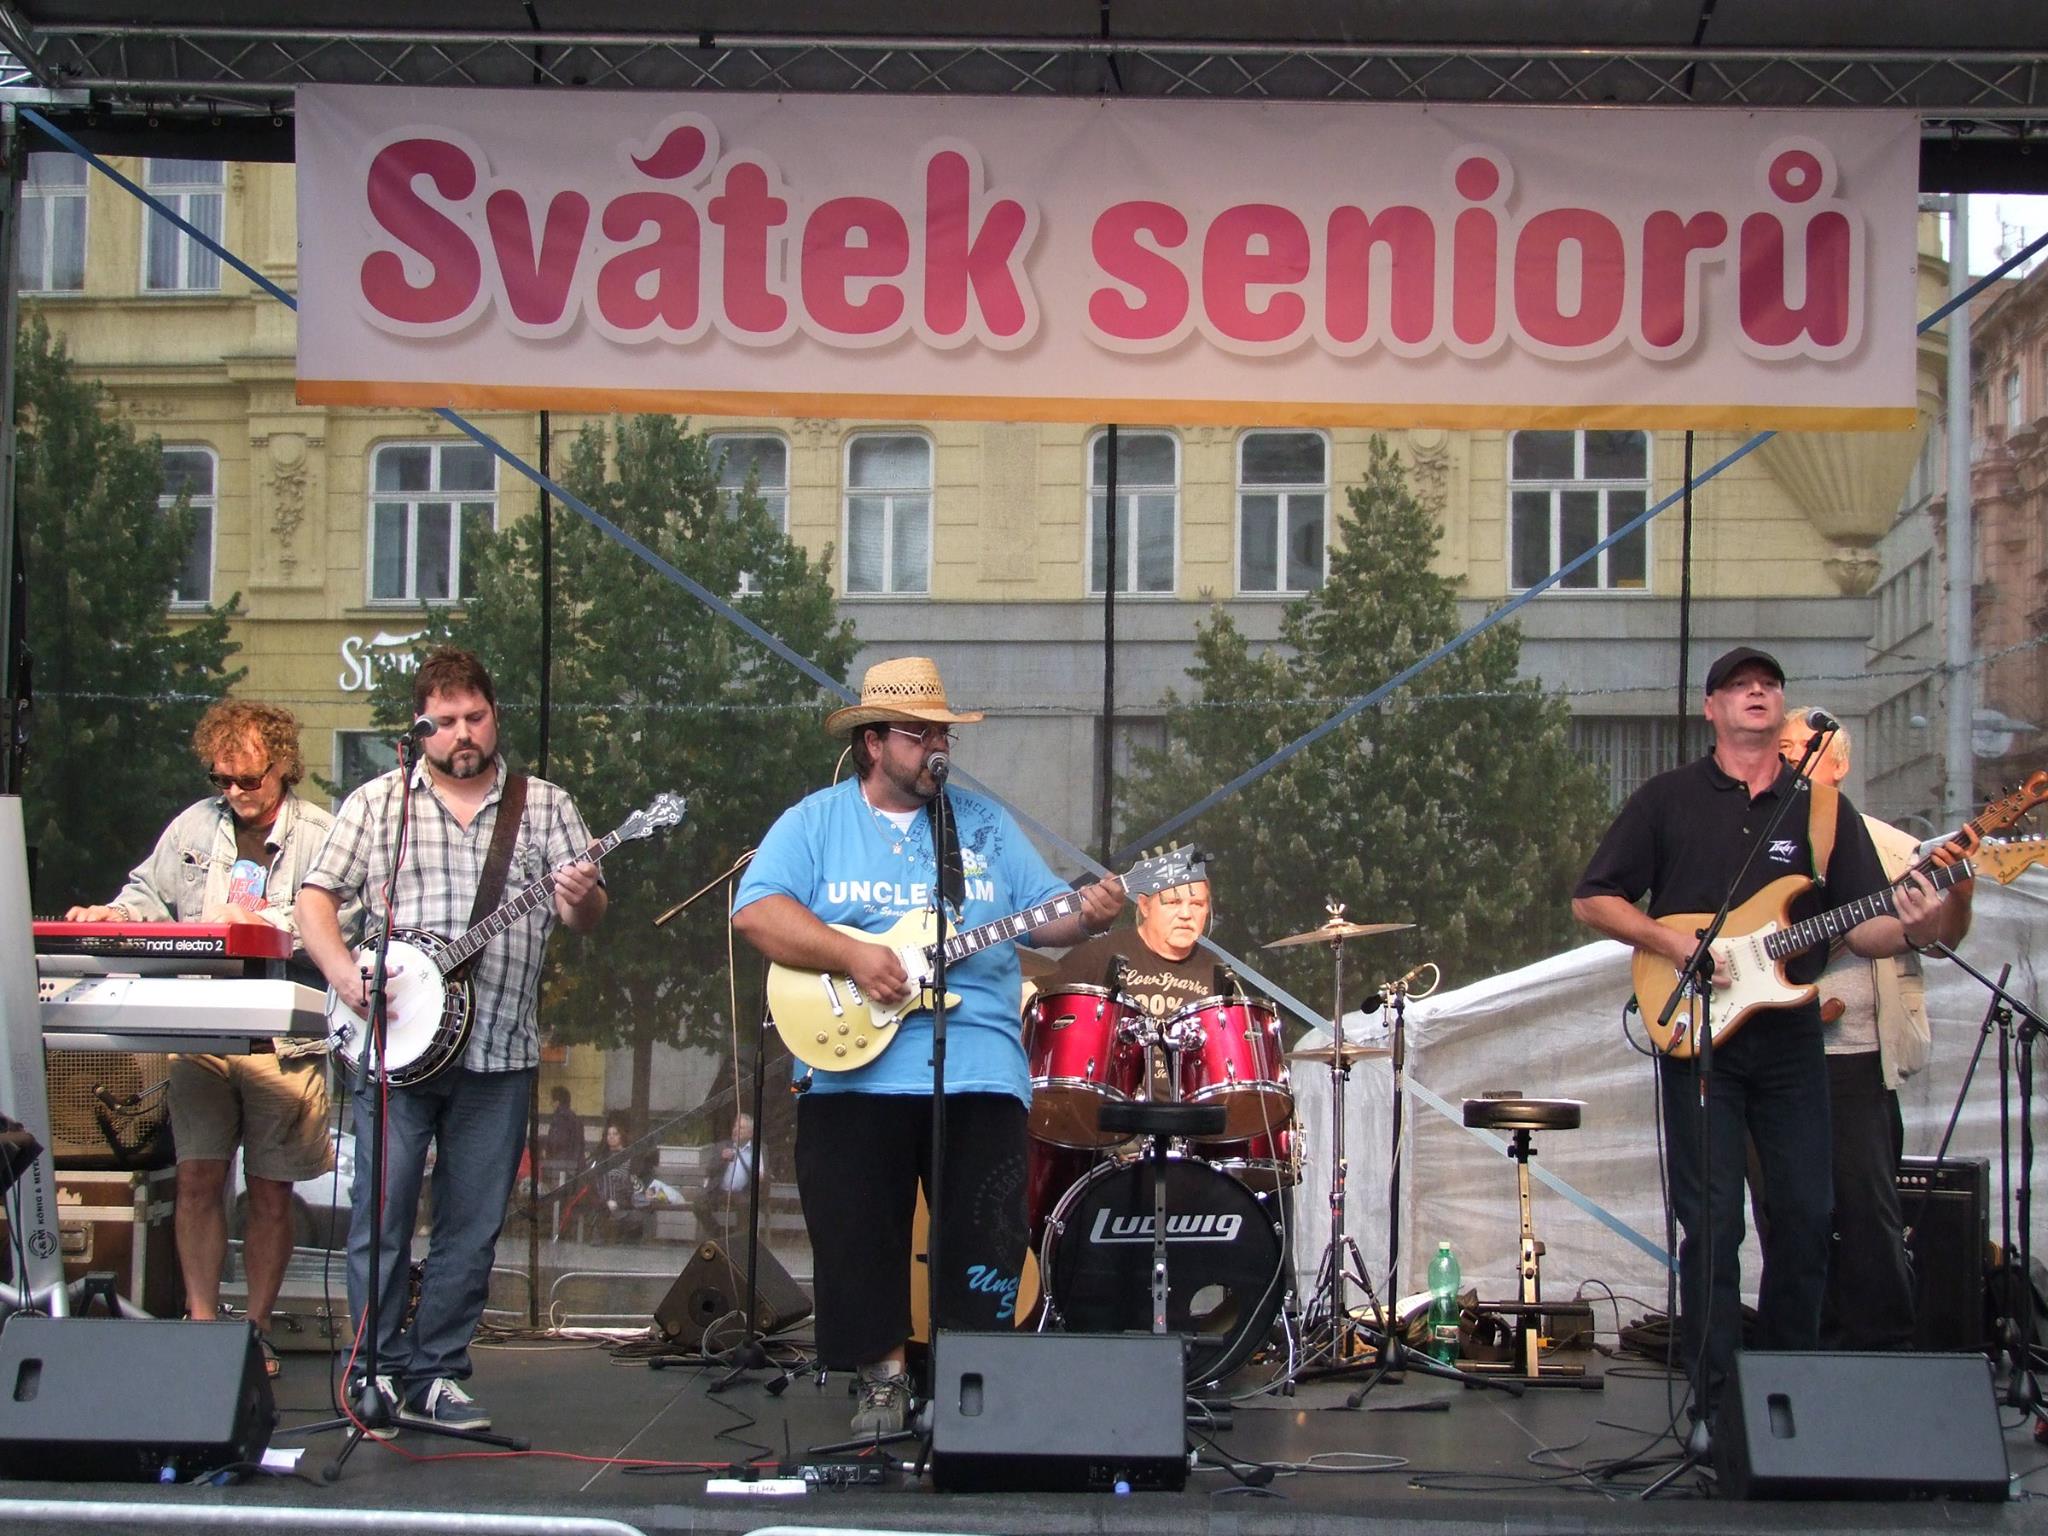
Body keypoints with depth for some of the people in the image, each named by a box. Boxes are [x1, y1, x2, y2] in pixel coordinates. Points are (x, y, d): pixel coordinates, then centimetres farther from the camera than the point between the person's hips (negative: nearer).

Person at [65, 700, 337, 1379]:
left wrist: (263, 920, -22)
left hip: (284, 1036, -3)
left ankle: (256, 1329, 13)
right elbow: (150, 893, 20)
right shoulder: (195, 825, 14)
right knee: (198, 1176, -2)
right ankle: (202, 1321, 7)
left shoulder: (320, 835, 0)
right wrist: (113, 915, 1)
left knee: (270, 1190, 3)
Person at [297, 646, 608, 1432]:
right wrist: (343, 971, -12)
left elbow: (588, 912, 5)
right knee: (381, 1217, -1)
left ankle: (435, 1375, 14)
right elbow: (315, 898, 6)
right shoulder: (377, 803, 8)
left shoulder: (545, 805, 10)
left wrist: (581, 900, -19)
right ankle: (381, 1369, 11)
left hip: (498, 1051, 1)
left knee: (472, 1229, 5)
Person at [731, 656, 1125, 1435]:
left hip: (980, 1069, 2)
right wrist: (853, 955, -16)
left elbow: (1042, 911, 15)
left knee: (988, 1244, -4)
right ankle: (883, 1374, 14)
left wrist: (1086, 915, -8)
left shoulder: (984, 823, 16)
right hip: (854, 1063, -1)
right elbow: (756, 909, -6)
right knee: (857, 1239, -2)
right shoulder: (816, 822, 7)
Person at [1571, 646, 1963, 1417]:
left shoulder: (1822, 806, 10)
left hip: (1790, 1039, 3)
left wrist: (1914, 928, -17)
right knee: (1712, 1223, -4)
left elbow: (1862, 924, 5)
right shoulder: (1668, 799, 3)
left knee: (1806, 1216, 5)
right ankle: (1715, 1405, 3)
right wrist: (1671, 942, -12)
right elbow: (1592, 900, 2)